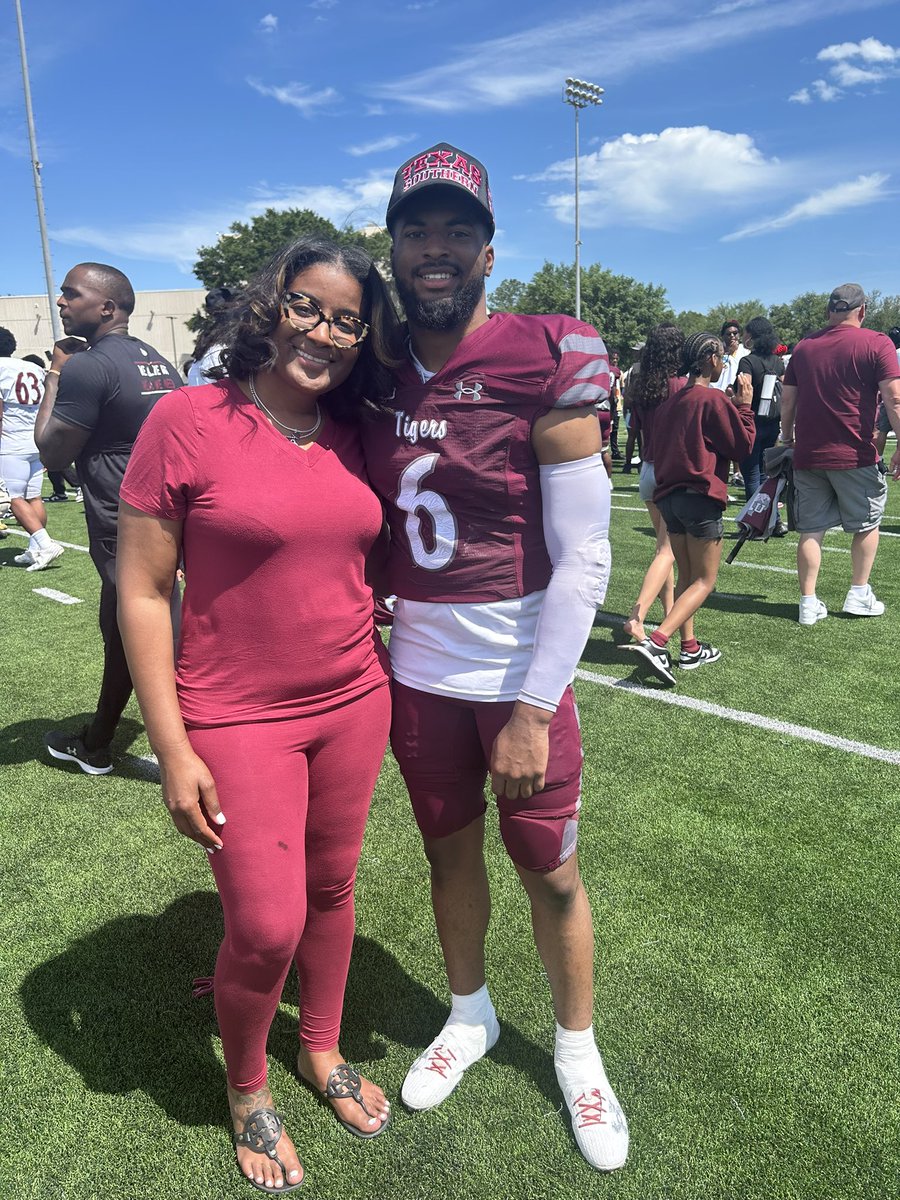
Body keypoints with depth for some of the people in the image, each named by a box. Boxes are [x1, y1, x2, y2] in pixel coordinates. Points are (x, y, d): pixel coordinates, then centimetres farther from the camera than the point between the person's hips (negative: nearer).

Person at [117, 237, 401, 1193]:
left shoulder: (352, 438, 3)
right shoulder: (188, 418, -12)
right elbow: (141, 592, -11)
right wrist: (172, 750, -12)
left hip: (354, 707, 5)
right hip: (238, 721, -4)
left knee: (331, 890, 18)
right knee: (266, 929, 1)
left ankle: (321, 1050, 45)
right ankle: (246, 1090, 34)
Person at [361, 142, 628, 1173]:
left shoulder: (546, 363, -13)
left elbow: (584, 559, -15)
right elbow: (372, 536, 10)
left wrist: (534, 707, -16)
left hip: (523, 677, -4)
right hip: (417, 674, 4)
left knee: (549, 869, 12)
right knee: (450, 852, 19)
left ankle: (576, 1047, 39)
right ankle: (469, 1016, 45)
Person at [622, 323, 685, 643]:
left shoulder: (640, 387, 4)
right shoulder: (680, 386, -13)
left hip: (648, 470, 7)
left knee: (663, 543, 20)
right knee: (667, 550, -7)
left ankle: (669, 609, 29)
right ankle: (637, 616, -19)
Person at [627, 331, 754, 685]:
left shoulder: (670, 402, 11)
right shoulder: (715, 400, -10)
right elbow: (743, 446, -4)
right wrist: (744, 405, 3)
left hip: (668, 495, 7)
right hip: (702, 496, -7)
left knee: (686, 576, 16)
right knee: (704, 581, -2)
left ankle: (689, 649, 18)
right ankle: (656, 642, -17)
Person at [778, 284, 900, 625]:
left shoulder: (804, 347, 8)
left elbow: (787, 401, 11)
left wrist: (788, 440, 21)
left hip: (808, 455, 3)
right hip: (855, 456, -3)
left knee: (811, 530, 8)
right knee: (867, 523, 16)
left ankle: (809, 604, 7)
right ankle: (859, 595, 19)